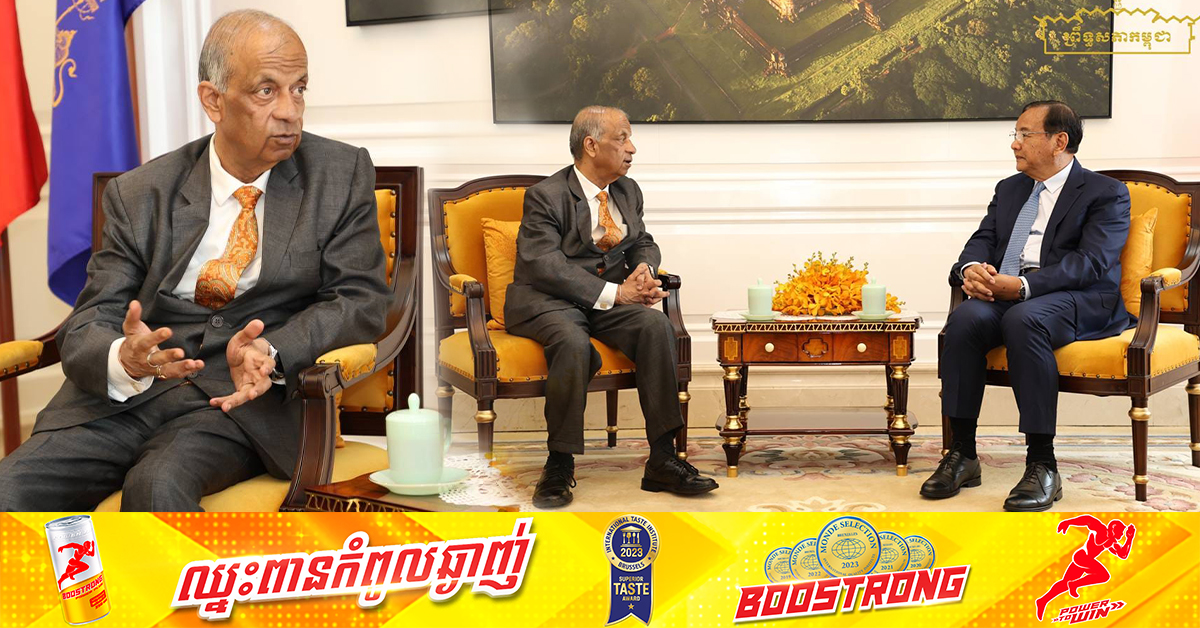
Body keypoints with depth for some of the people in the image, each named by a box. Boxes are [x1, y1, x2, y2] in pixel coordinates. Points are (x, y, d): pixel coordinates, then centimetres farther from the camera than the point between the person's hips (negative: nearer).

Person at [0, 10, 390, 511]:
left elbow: (362, 301, 0)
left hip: (244, 401, -2)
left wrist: (271, 352, -19)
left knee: (158, 484, -33)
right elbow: (85, 331, 2)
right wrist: (124, 358, -24)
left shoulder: (341, 175, 5)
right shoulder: (139, 195, 6)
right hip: (125, 397, 2)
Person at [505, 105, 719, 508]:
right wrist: (614, 293, -26)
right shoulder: (546, 196, -10)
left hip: (609, 300, 6)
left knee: (655, 324, -24)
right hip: (546, 301, -5)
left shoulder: (628, 191, 13)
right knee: (574, 342, -37)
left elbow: (644, 244, 19)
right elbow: (546, 265, -20)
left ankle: (662, 461, -21)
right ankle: (559, 467, -24)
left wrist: (643, 272, -8)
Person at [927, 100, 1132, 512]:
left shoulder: (1106, 193, 5)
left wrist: (1024, 286, -25)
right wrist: (971, 269, -12)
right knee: (966, 318, -29)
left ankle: (1042, 465, -34)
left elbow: (1091, 262, -11)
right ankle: (962, 454, -24)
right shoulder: (1009, 189, 25)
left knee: (1023, 319, -38)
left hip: (1081, 301, -5)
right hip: (1006, 294, 5)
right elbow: (982, 240, 15)